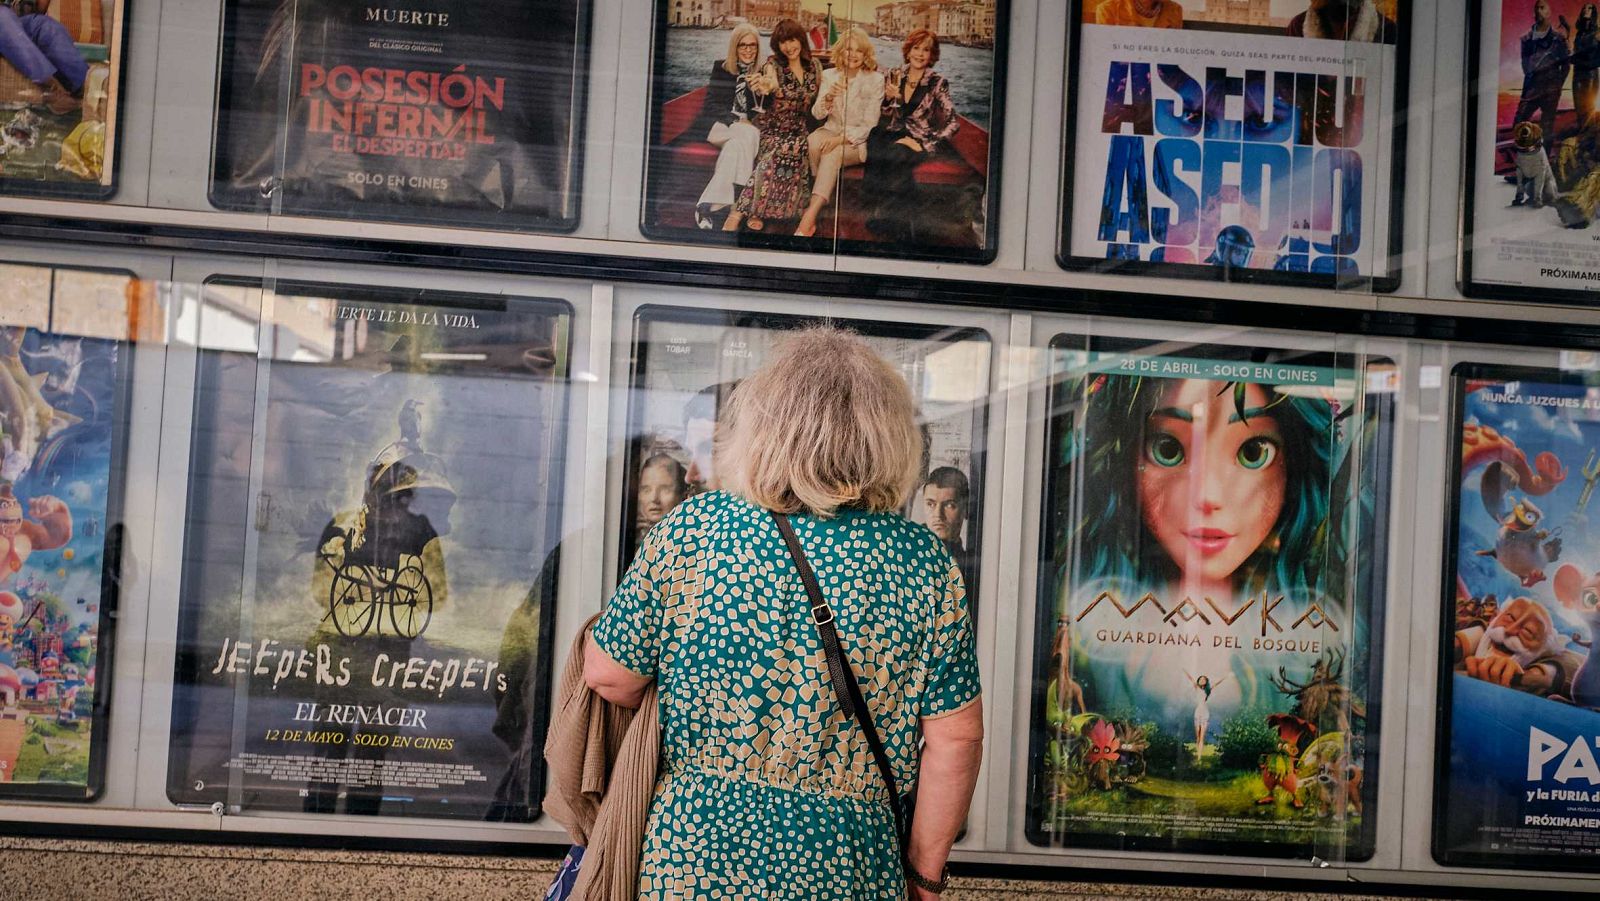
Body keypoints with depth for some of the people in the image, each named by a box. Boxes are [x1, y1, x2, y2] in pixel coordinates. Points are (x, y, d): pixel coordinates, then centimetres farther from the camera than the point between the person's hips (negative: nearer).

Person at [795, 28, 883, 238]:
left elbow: (870, 125, -8)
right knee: (813, 141, -33)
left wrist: (841, 139, -23)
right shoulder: (830, 75, 7)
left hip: (858, 141, -3)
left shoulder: (875, 80, -4)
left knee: (832, 154, -35)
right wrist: (828, 98, -20)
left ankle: (809, 217, -46)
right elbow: (817, 114, 3)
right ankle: (813, 201, -26)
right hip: (830, 132, 3)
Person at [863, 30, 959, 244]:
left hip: (917, 142, -3)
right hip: (889, 136, 3)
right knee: (874, 152, -33)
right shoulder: (893, 76, 12)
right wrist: (890, 98, -7)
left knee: (894, 154, -37)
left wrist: (925, 145, -14)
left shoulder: (937, 83, 2)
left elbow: (953, 122, -4)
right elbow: (884, 117, 14)